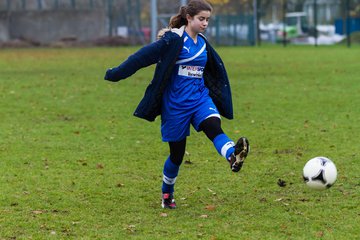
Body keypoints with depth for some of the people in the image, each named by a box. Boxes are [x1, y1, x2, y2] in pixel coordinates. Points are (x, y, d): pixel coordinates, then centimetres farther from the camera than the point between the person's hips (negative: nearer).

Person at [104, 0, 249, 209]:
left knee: (214, 127, -27)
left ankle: (233, 156, -56)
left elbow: (216, 70, 26)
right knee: (177, 153, 5)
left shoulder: (203, 43, 10)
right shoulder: (173, 40, -11)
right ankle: (167, 194, 28)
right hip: (176, 104, -5)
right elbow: (143, 56, -12)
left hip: (200, 98, 5)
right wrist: (115, 74, -12)